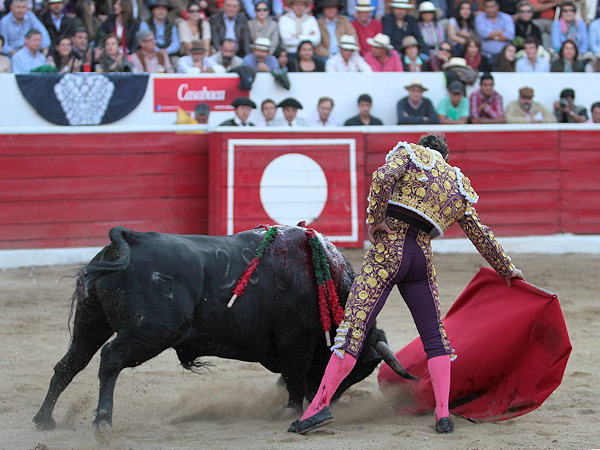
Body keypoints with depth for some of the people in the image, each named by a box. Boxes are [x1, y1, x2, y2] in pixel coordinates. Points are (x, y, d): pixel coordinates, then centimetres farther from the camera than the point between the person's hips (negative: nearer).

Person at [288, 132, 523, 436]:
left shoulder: (409, 152, 11)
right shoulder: (460, 186, 22)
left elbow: (383, 177, -11)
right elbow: (481, 235, 29)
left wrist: (374, 220, -5)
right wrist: (507, 269, 40)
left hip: (387, 248, -4)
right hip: (422, 256, 4)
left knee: (354, 325, -10)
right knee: (435, 336, 15)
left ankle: (321, 404, -17)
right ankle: (443, 414, 5)